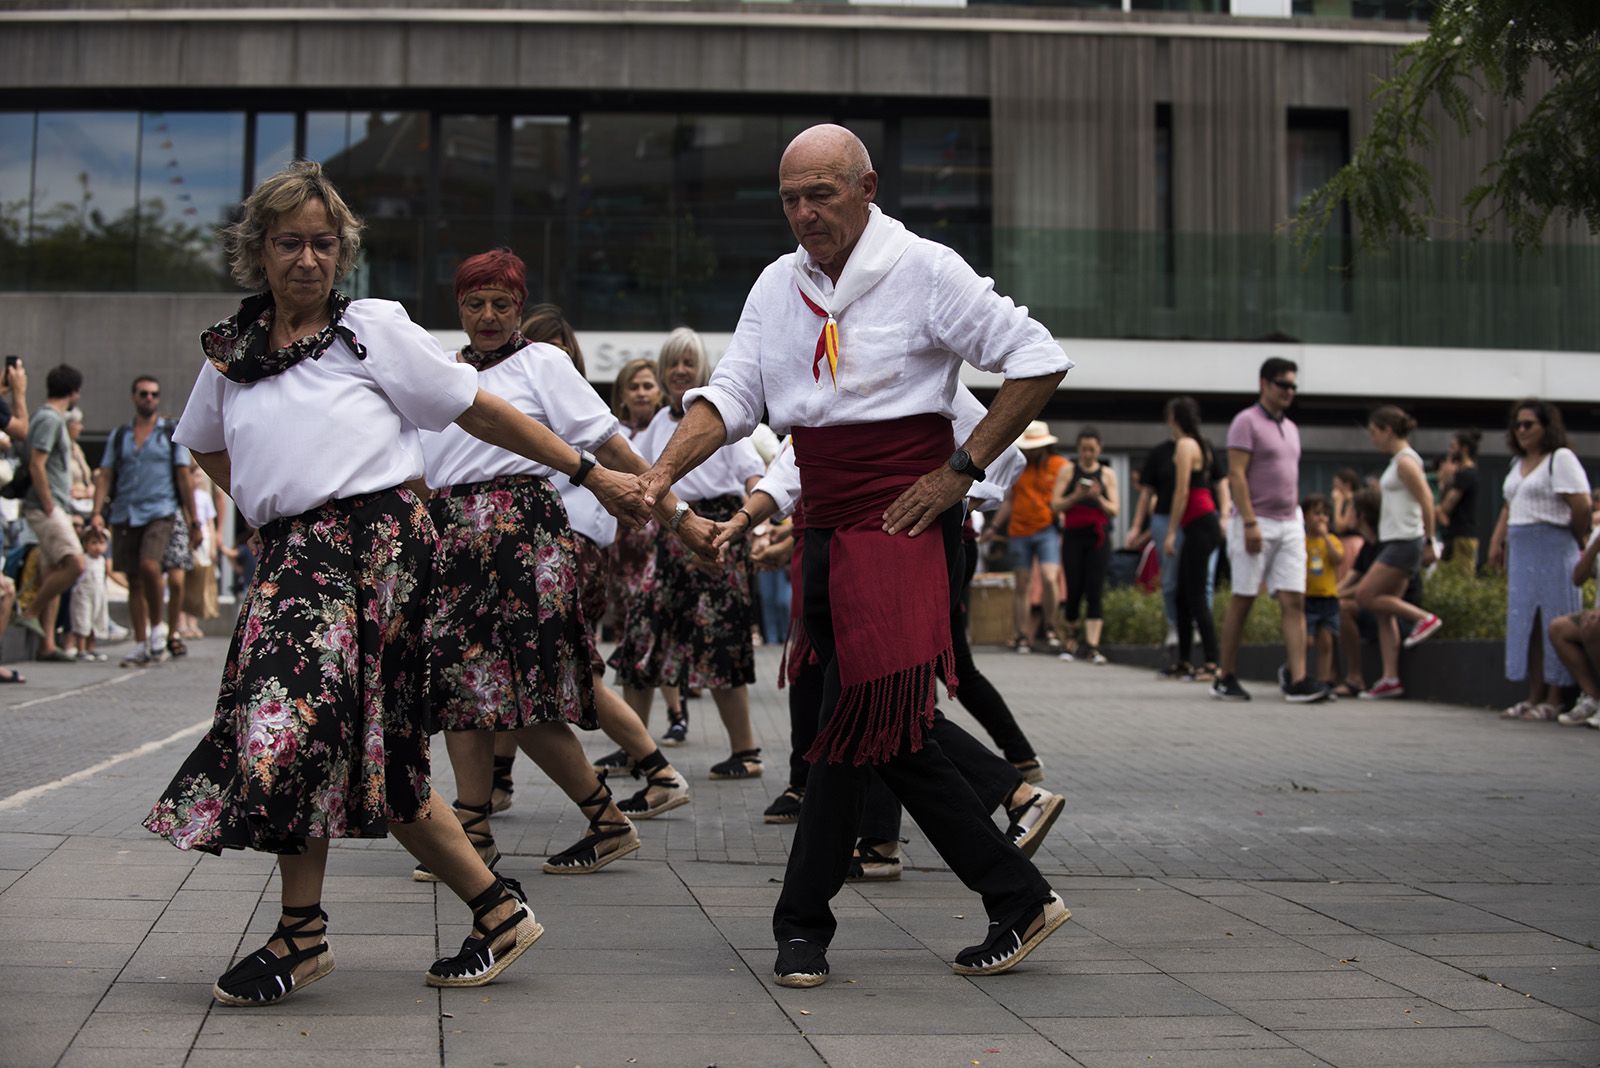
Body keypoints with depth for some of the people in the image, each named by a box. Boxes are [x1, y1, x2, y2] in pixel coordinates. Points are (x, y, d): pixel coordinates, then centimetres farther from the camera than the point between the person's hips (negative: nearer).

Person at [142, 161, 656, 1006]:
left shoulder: (374, 328, 1)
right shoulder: (231, 350, 14)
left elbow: (481, 412, 1)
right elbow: (205, 447, 31)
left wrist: (592, 473, -1)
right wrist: (264, 507, 16)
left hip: (373, 540, -6)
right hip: (291, 554, 6)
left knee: (294, 717, -17)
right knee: (379, 760, 6)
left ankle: (301, 931, -2)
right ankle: (498, 910, 15)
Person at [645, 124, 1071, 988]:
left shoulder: (924, 270, -6)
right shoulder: (778, 285, 12)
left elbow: (1040, 363, -5)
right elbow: (730, 396, 8)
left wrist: (961, 470, -9)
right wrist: (660, 474, -10)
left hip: (904, 527, -7)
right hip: (828, 529, 7)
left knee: (856, 720, -11)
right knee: (892, 736, 6)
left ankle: (803, 923, 1)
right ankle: (1019, 900, 16)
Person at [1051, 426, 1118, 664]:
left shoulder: (1108, 474, 9)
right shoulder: (1067, 470, 7)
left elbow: (1114, 510, 5)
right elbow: (1055, 504, 2)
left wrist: (1098, 498, -13)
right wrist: (1076, 496, -15)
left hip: (1098, 539, 0)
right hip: (1073, 537, 0)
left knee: (1095, 592, -9)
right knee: (1074, 591, -1)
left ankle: (1093, 647, -13)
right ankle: (1069, 637, 23)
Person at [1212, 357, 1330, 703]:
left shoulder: (1291, 427, 18)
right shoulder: (1246, 422, -6)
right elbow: (1236, 475, -13)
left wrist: (1297, 519, 16)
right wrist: (1250, 524, -20)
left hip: (1290, 525, 7)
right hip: (1256, 525, -7)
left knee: (1294, 601, -4)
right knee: (1242, 601, -1)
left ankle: (1297, 681, -9)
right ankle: (1226, 680, 8)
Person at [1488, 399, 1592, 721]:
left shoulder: (1561, 458, -7)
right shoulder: (1518, 462, 18)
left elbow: (1581, 506, -12)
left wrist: (1576, 541, -1)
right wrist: (1496, 542, 10)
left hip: (1552, 550, -8)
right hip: (1520, 551, 8)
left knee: (1552, 625, -6)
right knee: (1526, 625, 7)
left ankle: (1553, 700, -3)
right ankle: (1534, 697, 11)